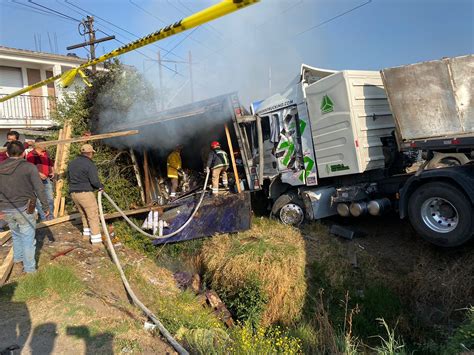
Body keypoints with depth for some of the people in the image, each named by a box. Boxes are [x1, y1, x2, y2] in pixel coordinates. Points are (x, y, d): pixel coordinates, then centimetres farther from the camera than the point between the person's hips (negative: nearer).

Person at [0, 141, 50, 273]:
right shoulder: (28, 167, -12)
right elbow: (39, 189, -12)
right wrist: (45, 207, -2)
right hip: (24, 208, -5)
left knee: (16, 234, 27)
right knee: (28, 238, 6)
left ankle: (18, 257, 44)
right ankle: (29, 268, 13)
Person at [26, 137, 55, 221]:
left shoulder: (46, 153, 13)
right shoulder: (31, 154, -8)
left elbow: (51, 163, 24)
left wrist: (52, 172, 9)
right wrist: (38, 174, -24)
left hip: (47, 179, 6)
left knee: (50, 198, 9)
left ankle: (50, 217, 20)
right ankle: (43, 218, 5)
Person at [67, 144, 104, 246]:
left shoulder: (72, 163, 12)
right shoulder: (90, 164, -13)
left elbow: (69, 178, 20)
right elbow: (94, 181, -19)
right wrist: (101, 186, -1)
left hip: (73, 193, 8)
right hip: (85, 193, -8)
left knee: (84, 214, 23)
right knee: (93, 216, -2)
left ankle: (86, 234, 32)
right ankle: (96, 240, -2)